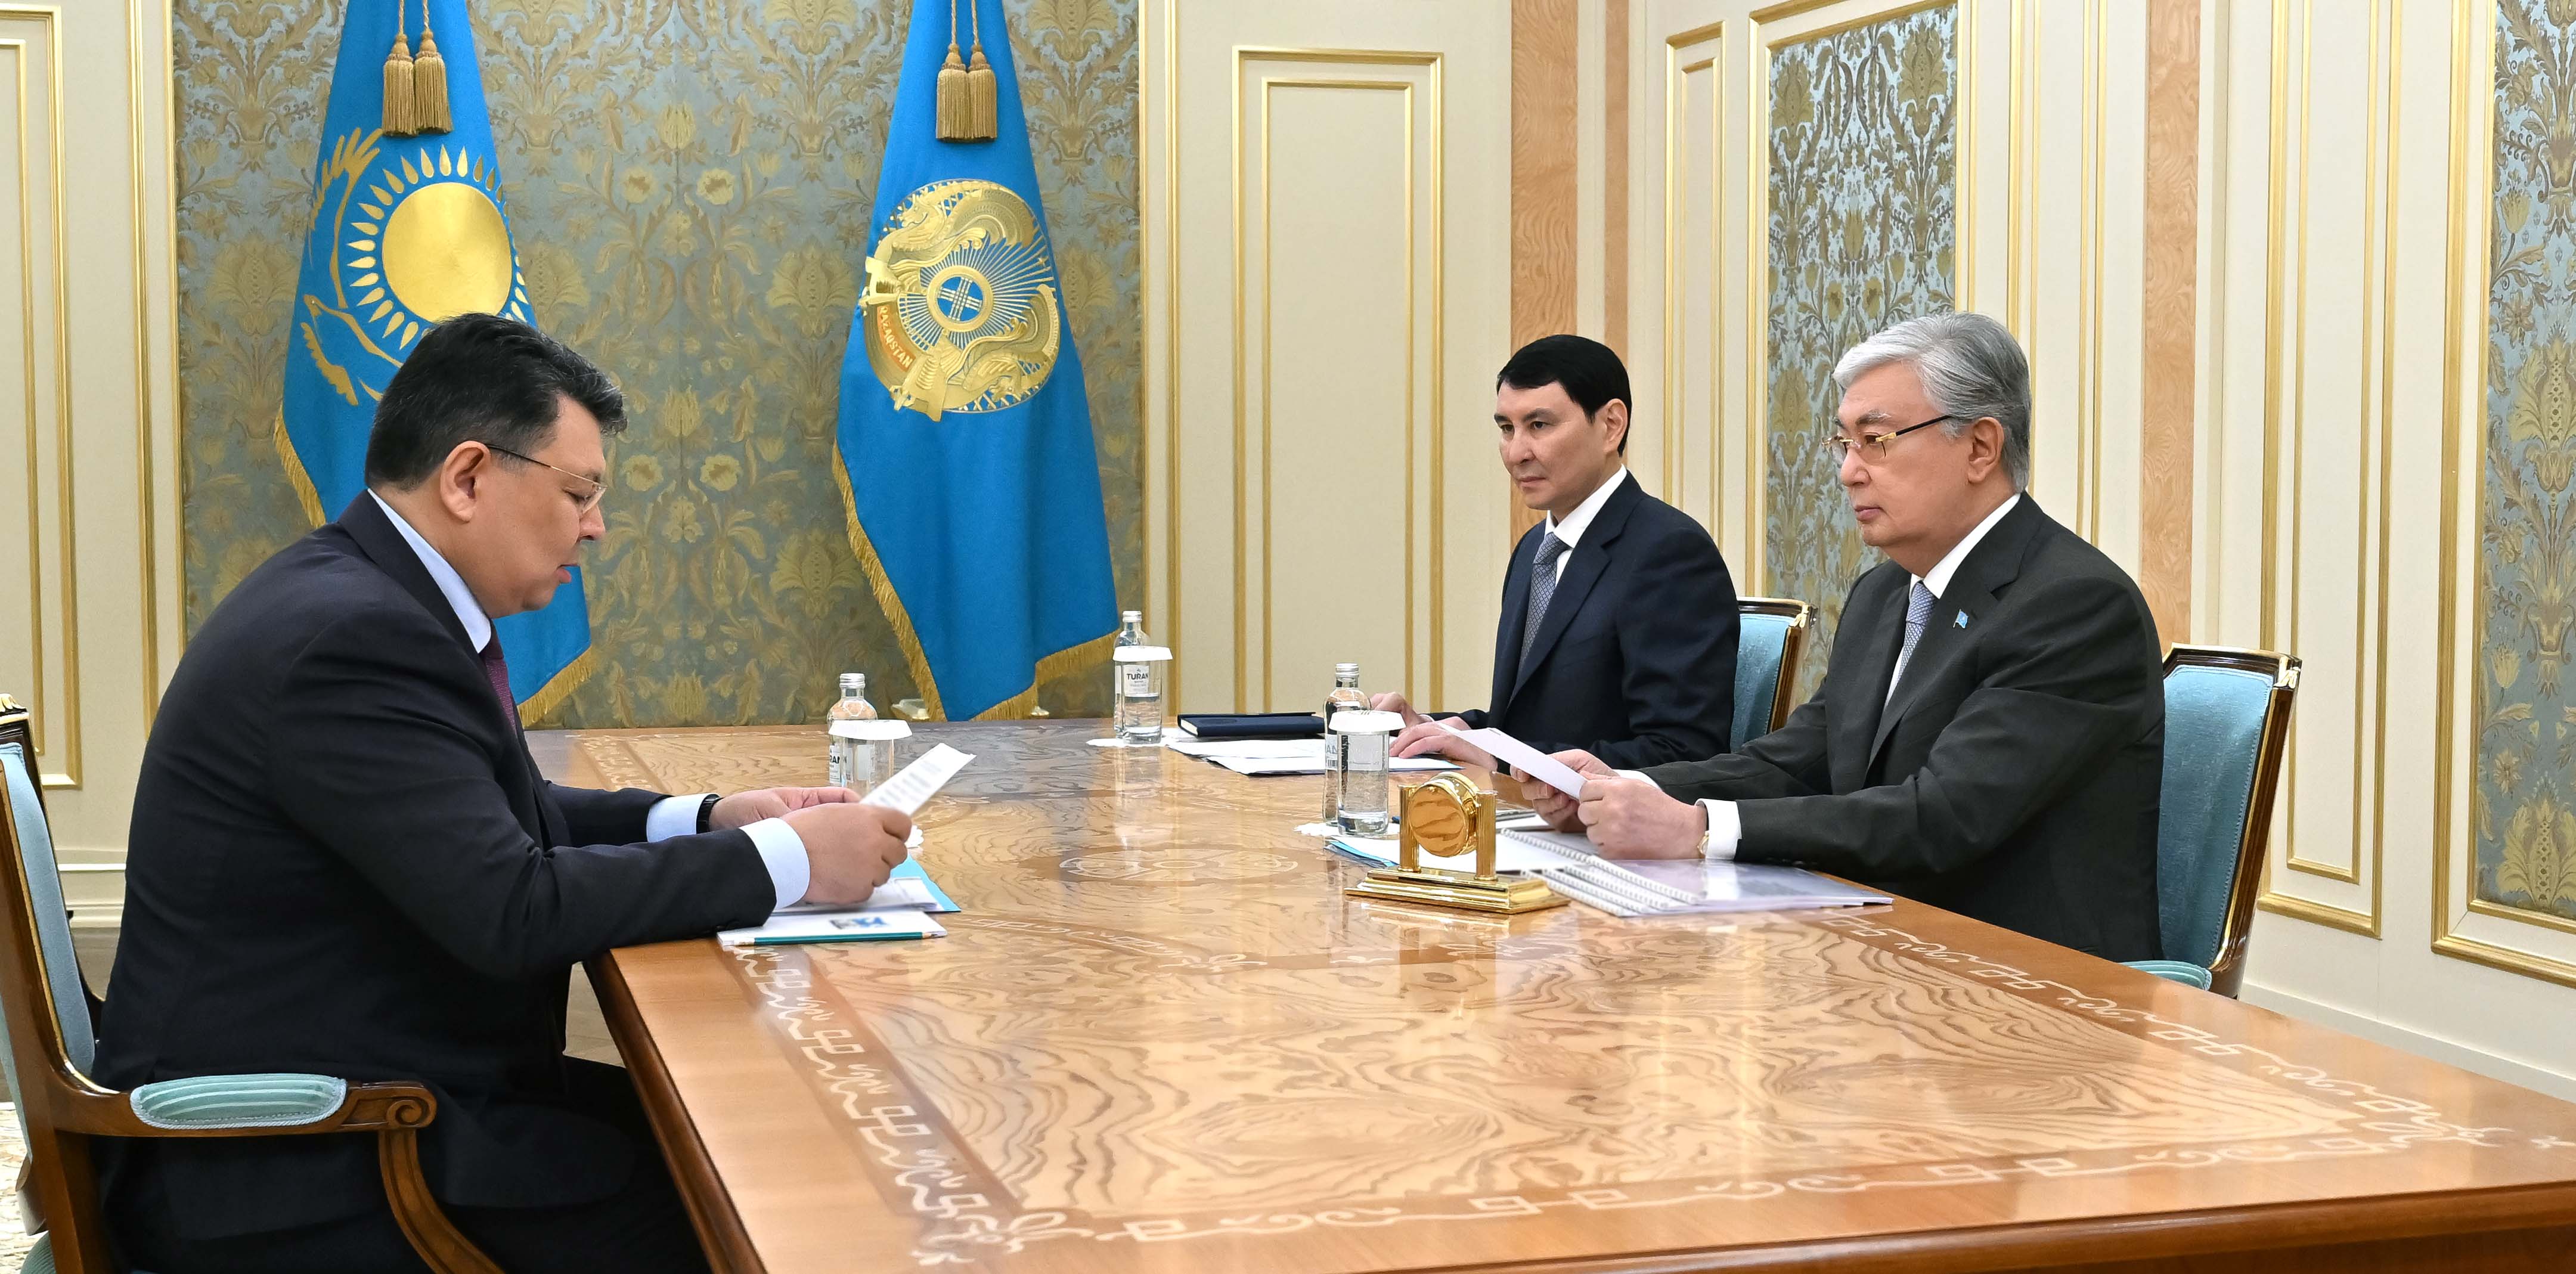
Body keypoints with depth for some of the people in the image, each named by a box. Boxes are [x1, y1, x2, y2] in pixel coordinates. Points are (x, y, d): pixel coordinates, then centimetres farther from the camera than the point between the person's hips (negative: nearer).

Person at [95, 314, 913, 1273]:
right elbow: (512, 908, -26)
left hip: (343, 1093, 10)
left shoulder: (368, 594, 8)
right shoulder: (352, 636, -22)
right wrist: (783, 862, -18)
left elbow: (498, 823, 17)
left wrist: (708, 821, 4)